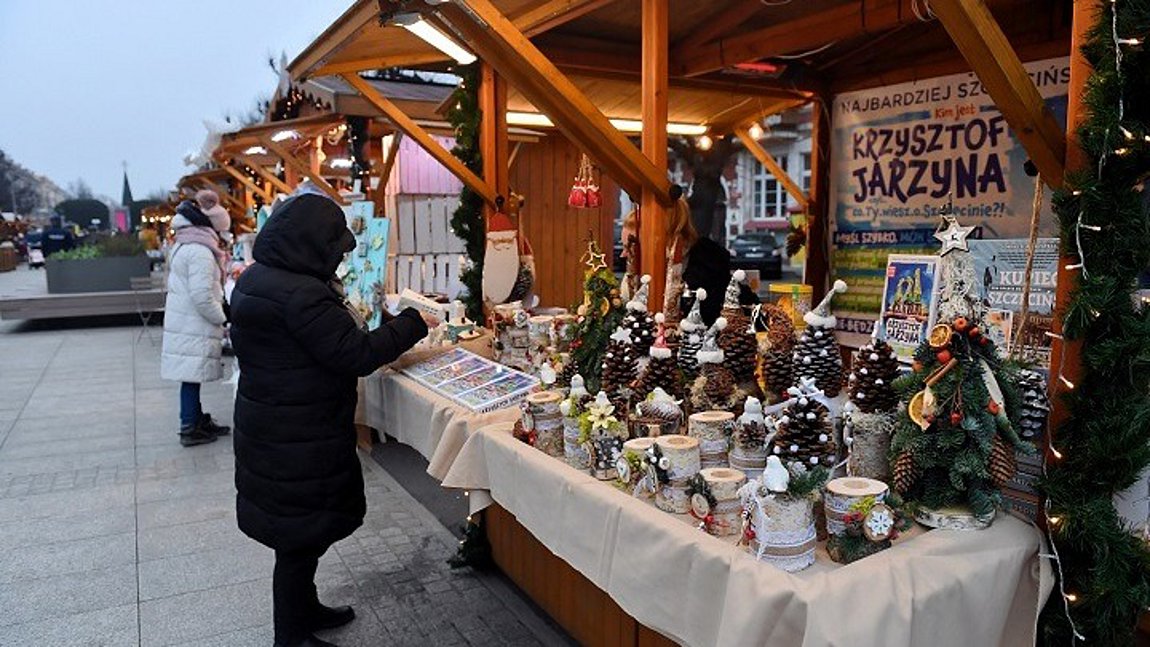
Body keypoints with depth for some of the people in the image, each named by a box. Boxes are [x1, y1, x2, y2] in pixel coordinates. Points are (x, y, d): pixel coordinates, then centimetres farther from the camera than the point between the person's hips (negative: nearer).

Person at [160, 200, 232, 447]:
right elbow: (202, 297, -21)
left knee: (192, 377, 15)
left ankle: (198, 420, 24)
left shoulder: (182, 247, 15)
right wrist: (223, 318, -10)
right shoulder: (200, 251, -17)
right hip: (194, 327, -9)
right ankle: (190, 429, 5)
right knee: (192, 376, -2)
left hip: (184, 322, 9)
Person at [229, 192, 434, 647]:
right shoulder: (300, 295, -26)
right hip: (298, 442, -10)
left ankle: (303, 610, 42)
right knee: (301, 535, 7)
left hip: (271, 428, 10)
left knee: (299, 529, 24)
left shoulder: (257, 278, 6)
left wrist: (346, 320, 6)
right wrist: (413, 323, -15)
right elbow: (356, 355, -24)